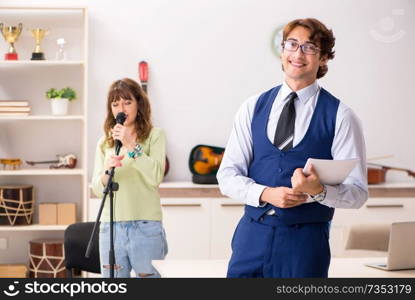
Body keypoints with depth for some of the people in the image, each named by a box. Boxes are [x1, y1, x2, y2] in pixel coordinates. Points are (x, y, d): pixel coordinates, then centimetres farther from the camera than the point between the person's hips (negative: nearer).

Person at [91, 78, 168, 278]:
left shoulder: (154, 136, 1)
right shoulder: (104, 142, 13)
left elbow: (156, 177, -12)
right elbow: (96, 189, 6)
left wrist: (131, 146, -17)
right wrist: (106, 172, -14)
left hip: (146, 226, -3)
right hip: (110, 227, 3)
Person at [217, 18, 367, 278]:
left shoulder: (340, 117, -2)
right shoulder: (253, 108, 7)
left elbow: (357, 192, -4)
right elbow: (228, 175, 4)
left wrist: (319, 190, -24)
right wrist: (266, 194, -14)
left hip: (306, 241, -2)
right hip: (252, 235, 2)